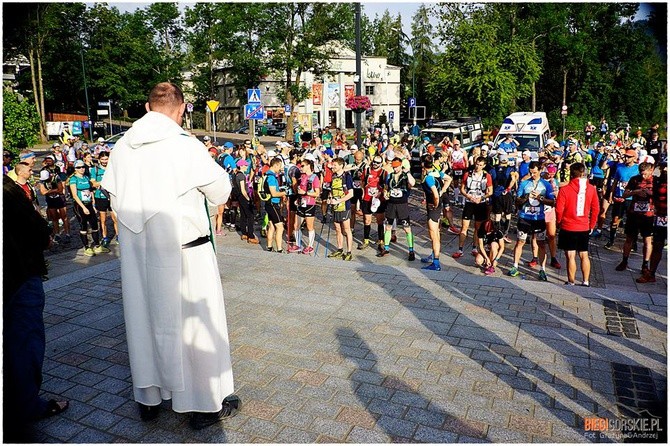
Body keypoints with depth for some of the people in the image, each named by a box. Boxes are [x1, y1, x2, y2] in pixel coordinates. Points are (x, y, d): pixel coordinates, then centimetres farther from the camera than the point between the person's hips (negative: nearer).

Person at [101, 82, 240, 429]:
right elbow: (221, 191, -5)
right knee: (193, 322, 6)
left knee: (143, 319, 17)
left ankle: (147, 398, 34)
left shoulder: (122, 148, 1)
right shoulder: (186, 146, -15)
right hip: (182, 251, -5)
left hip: (136, 251, 6)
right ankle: (205, 404, 19)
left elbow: (113, 194, 10)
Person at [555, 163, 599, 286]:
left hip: (568, 227, -4)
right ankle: (585, 281, 19)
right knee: (584, 255, 14)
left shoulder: (565, 189, -14)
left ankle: (571, 282, 10)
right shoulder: (591, 189, -1)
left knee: (571, 256, 3)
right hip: (584, 228, 4)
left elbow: (559, 209, -11)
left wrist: (559, 222, 7)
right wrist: (592, 225, 15)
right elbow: (595, 209, 4)